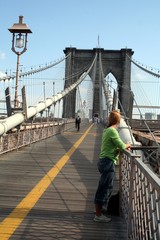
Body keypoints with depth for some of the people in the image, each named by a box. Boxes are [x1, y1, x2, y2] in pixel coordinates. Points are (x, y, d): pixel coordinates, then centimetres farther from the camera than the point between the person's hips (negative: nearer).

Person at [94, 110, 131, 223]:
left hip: (104, 161, 10)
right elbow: (121, 146, -15)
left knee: (107, 189, 19)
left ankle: (100, 212, 29)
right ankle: (98, 215, 8)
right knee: (103, 189, -2)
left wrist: (124, 146, 8)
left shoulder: (108, 130, 13)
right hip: (108, 163, -10)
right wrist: (128, 145, 6)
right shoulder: (112, 131, -16)